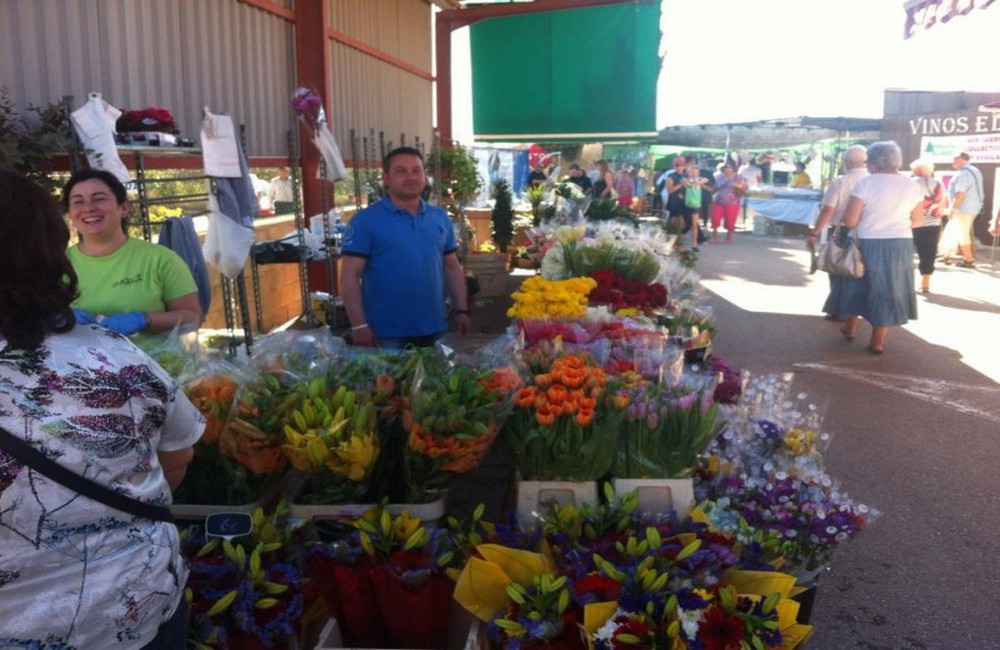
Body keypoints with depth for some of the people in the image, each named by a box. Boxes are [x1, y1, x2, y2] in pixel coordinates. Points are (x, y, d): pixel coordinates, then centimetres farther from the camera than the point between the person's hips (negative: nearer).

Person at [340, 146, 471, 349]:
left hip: (434, 329, 5)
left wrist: (462, 311, 8)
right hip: (386, 334, -5)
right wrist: (359, 326, -16)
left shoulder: (440, 218, 7)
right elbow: (351, 276, -10)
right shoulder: (365, 220, -7)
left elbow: (452, 267, 14)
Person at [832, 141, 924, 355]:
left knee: (860, 285, 18)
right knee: (888, 290, 11)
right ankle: (877, 341, 16)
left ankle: (850, 329, 33)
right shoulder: (912, 186, 1)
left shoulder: (866, 183, -12)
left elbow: (850, 221, -15)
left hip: (870, 244, -2)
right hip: (901, 244, 3)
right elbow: (917, 220, 8)